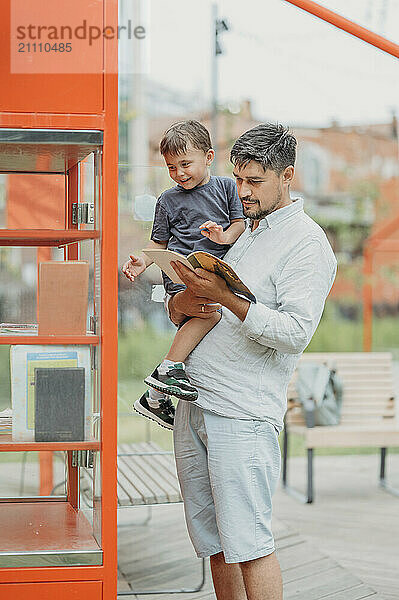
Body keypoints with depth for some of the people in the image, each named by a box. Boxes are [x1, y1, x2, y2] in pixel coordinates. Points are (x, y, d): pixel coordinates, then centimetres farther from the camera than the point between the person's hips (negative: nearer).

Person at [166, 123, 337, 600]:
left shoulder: (307, 244, -4)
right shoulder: (241, 234, 20)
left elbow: (295, 332, -17)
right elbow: (177, 309, 22)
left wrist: (227, 298, -26)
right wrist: (182, 303, -2)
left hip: (243, 416, -8)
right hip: (193, 406, 8)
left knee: (248, 542, -9)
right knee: (213, 541, 10)